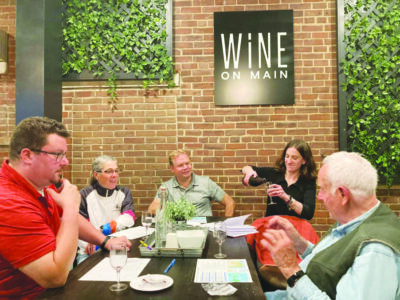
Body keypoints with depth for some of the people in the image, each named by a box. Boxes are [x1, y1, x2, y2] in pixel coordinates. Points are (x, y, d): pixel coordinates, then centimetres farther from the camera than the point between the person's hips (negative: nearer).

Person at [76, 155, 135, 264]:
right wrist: (89, 243, -25)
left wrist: (103, 229, -20)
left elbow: (129, 218, -8)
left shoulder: (124, 193, 9)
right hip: (89, 252, -2)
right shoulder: (85, 195, 3)